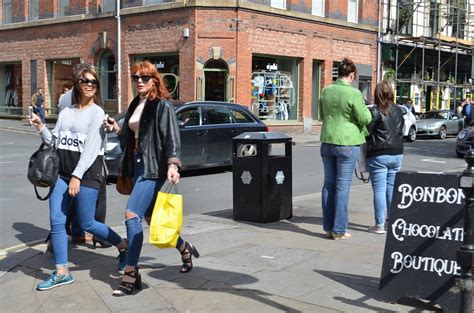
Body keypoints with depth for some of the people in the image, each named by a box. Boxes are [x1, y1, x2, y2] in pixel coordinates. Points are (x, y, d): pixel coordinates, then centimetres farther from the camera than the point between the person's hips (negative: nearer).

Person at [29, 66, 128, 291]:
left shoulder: (97, 113, -4)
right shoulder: (66, 112, 14)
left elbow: (91, 148, -12)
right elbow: (54, 142, 13)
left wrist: (77, 176, -18)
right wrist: (41, 127, -4)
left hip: (86, 174, -6)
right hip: (62, 173, 6)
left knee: (86, 224, 0)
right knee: (56, 221, 0)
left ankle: (123, 246, 23)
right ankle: (61, 272, 10)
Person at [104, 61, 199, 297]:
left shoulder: (162, 105, -8)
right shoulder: (135, 105, 16)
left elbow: (171, 137, -16)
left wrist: (172, 165, -28)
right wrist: (117, 129, 4)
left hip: (154, 167, -9)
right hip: (138, 164, 9)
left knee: (132, 215, -16)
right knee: (151, 216, 15)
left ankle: (131, 275, -9)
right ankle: (185, 249, 38)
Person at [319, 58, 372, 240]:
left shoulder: (326, 91, 5)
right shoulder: (353, 93, -14)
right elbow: (365, 119, -10)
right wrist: (363, 106, 8)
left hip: (327, 141, 6)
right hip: (347, 143, -5)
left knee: (329, 184, 12)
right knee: (343, 186, 0)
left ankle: (328, 227, 16)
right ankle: (339, 230, 4)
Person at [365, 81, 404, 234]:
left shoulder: (375, 111, -12)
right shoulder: (398, 111, 9)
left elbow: (366, 132, -14)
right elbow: (400, 129, 16)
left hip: (379, 155, -6)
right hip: (397, 154, 6)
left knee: (379, 190, -2)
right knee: (392, 189, 14)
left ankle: (379, 224, -1)